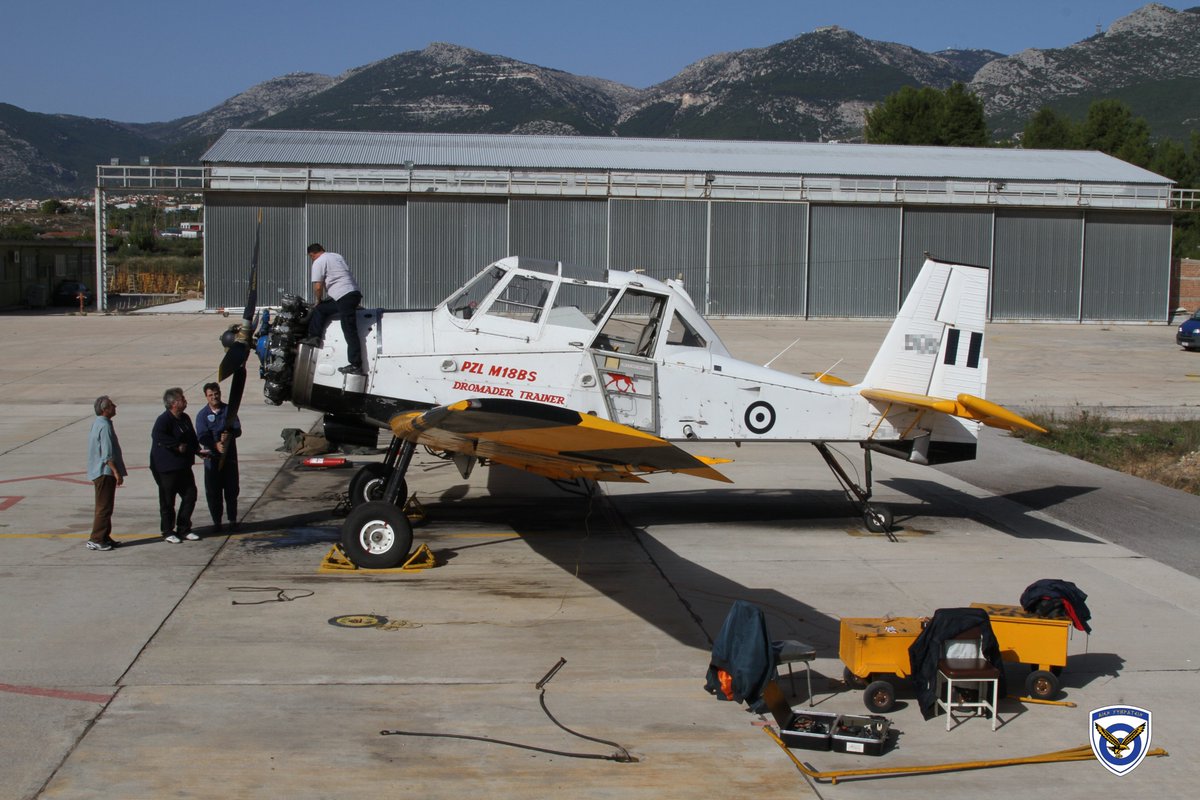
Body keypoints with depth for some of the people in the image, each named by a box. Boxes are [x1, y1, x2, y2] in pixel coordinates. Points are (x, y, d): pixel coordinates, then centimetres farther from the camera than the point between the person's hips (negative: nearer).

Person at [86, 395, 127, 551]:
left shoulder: (96, 423, 13)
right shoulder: (104, 426, -18)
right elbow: (107, 454, -22)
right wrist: (116, 472, -20)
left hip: (99, 472, 10)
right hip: (105, 472, -10)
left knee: (104, 507, 15)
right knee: (104, 507, -7)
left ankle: (104, 537, 21)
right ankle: (95, 540, -5)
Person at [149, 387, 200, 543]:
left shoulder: (185, 419, 11)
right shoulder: (164, 419, -16)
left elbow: (192, 438, 23)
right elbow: (158, 436, -35)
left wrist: (198, 449, 4)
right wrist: (177, 446, -29)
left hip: (184, 466, 8)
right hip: (166, 469, -8)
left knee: (190, 495, 9)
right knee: (167, 501, 2)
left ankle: (184, 529, 20)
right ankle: (168, 532, 14)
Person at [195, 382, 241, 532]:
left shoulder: (229, 410, 5)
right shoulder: (202, 415, 0)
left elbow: (238, 430, -3)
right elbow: (202, 436, -12)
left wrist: (229, 434, -26)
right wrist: (216, 445, -30)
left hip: (230, 456, 1)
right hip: (211, 458, -1)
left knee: (231, 490, 5)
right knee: (213, 491, 2)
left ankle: (233, 520, 16)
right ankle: (216, 521, 13)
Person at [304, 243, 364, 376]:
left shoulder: (318, 262, -2)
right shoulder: (337, 256, 24)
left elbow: (318, 286, -7)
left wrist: (318, 301, 13)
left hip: (344, 297, -9)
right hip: (354, 293, 9)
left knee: (350, 332, -9)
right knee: (320, 309, 22)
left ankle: (356, 366, -11)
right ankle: (314, 337, 21)